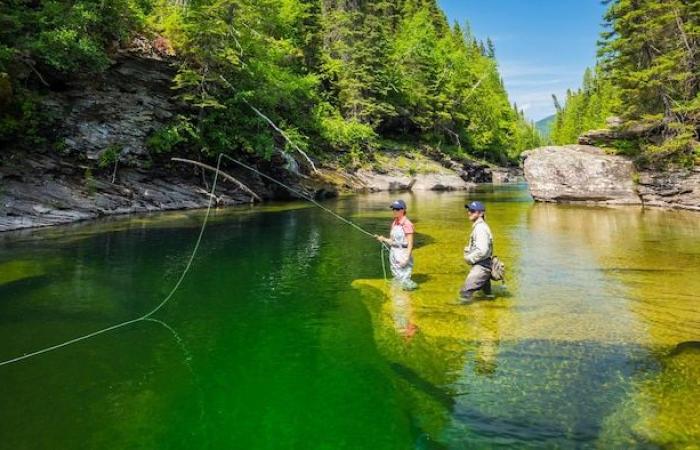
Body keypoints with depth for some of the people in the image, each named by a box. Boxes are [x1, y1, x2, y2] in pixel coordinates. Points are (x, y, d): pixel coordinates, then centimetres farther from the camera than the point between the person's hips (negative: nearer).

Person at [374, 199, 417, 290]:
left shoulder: (407, 224, -14)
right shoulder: (394, 223, 9)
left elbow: (410, 244, -15)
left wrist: (407, 258, -21)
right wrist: (383, 239, -1)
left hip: (403, 253, -8)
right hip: (393, 253, 8)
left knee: (404, 280, -5)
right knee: (396, 277, 15)